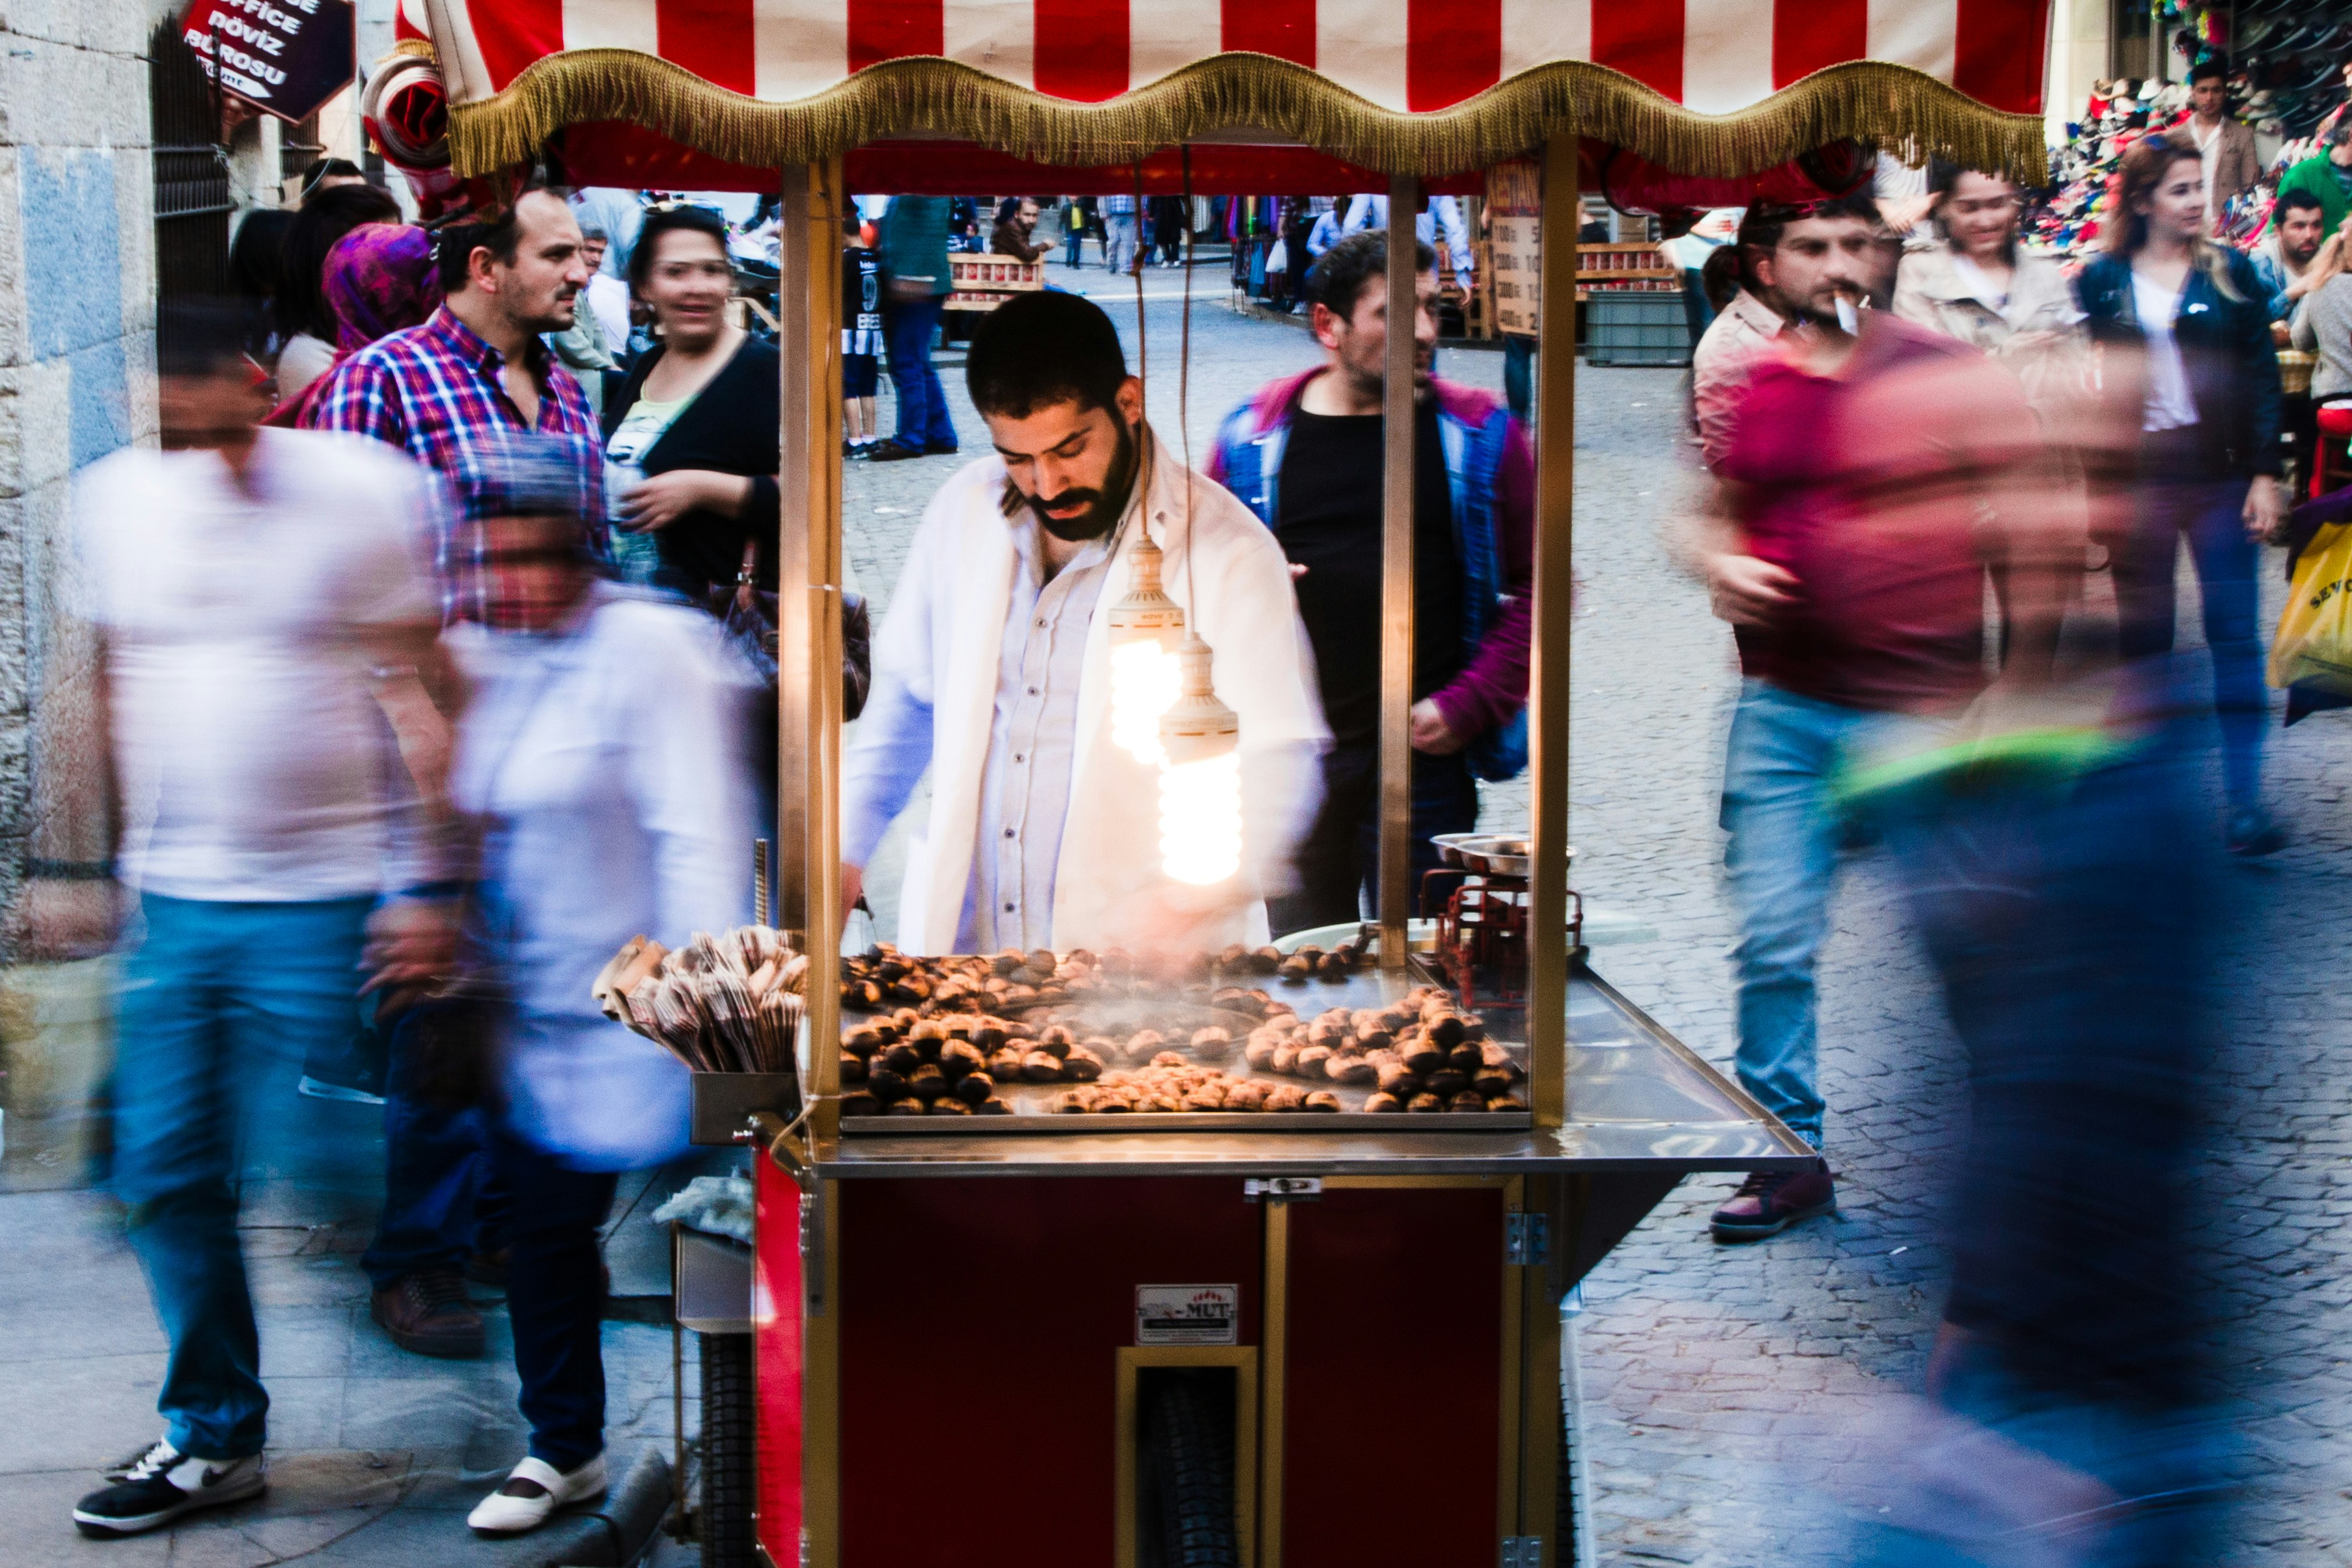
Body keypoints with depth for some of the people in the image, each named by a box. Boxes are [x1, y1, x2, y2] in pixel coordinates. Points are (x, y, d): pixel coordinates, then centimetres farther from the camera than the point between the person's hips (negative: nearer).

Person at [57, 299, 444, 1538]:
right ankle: (213, 1437, 23)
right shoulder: (113, 496, 6)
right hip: (169, 896, 5)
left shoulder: (366, 487, -6)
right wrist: (96, 868, 14)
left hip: (321, 897, -4)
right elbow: (111, 693, 14)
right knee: (165, 1176, 7)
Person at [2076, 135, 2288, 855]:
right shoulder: (2101, 281, 4)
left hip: (2221, 477, 0)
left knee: (2234, 636, -4)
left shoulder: (2231, 272, 4)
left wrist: (2265, 473, -5)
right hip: (2138, 479, 1)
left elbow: (2264, 379, 3)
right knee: (2144, 640, 7)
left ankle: (2244, 797, -4)